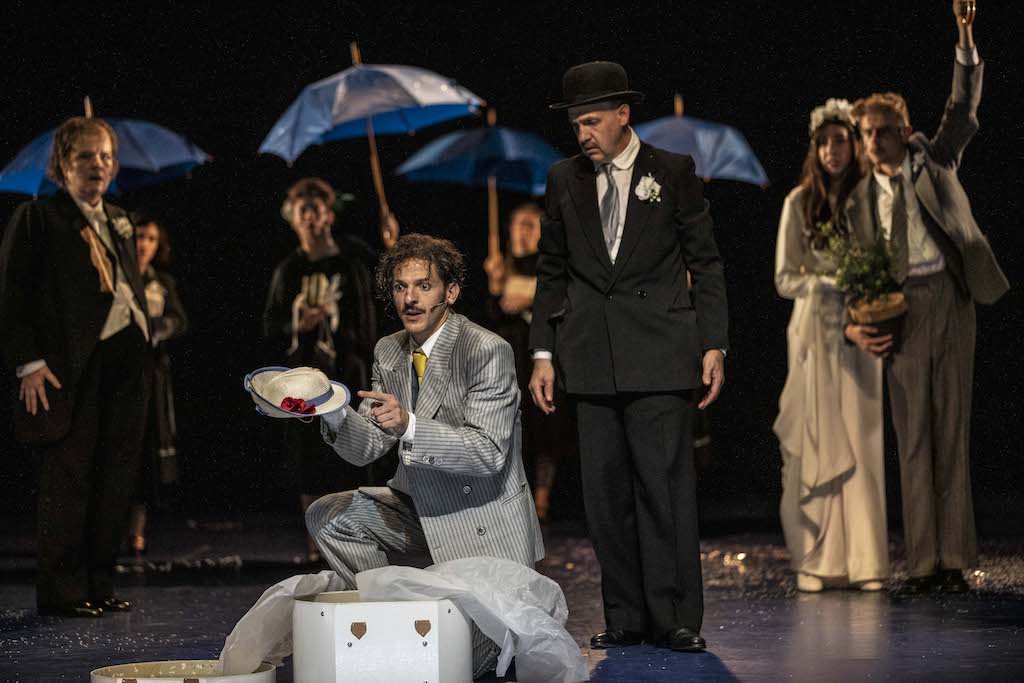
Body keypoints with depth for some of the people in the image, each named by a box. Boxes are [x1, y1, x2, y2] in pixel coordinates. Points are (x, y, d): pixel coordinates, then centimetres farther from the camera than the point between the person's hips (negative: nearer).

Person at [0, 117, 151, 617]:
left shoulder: (119, 222, 21)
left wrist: (143, 349, 12)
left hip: (126, 360, 7)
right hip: (71, 364, -7)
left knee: (116, 477, 6)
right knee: (69, 474, -4)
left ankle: (98, 584, 14)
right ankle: (60, 590, 2)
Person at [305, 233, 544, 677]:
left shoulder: (488, 350, -18)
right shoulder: (389, 353, 4)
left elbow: (489, 454, -26)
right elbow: (367, 448, 2)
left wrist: (409, 426, -38)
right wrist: (336, 414, -20)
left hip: (482, 524, -7)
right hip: (421, 511, 7)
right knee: (328, 517, -10)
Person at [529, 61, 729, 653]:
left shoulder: (674, 173, 2)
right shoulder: (564, 180, 11)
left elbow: (705, 263, 3)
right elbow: (552, 271, 15)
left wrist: (714, 345, -3)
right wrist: (544, 353, 8)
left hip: (659, 358, -3)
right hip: (592, 359, 3)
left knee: (665, 486, -6)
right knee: (605, 491, 4)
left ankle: (676, 618, 0)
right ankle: (626, 618, 11)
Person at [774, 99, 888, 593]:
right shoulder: (800, 203, 0)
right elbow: (785, 279, -1)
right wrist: (834, 283, -15)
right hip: (814, 333, -1)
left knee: (861, 442, -1)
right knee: (815, 444, -2)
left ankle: (864, 559, 2)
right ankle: (815, 561, 2)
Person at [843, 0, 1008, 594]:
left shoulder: (934, 161, 11)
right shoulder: (860, 202, 12)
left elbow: (964, 109, 0)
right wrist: (855, 324, -4)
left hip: (949, 302, -1)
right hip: (900, 313, 1)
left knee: (953, 433, 1)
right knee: (913, 440, 0)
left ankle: (955, 561, 2)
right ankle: (923, 564, 2)